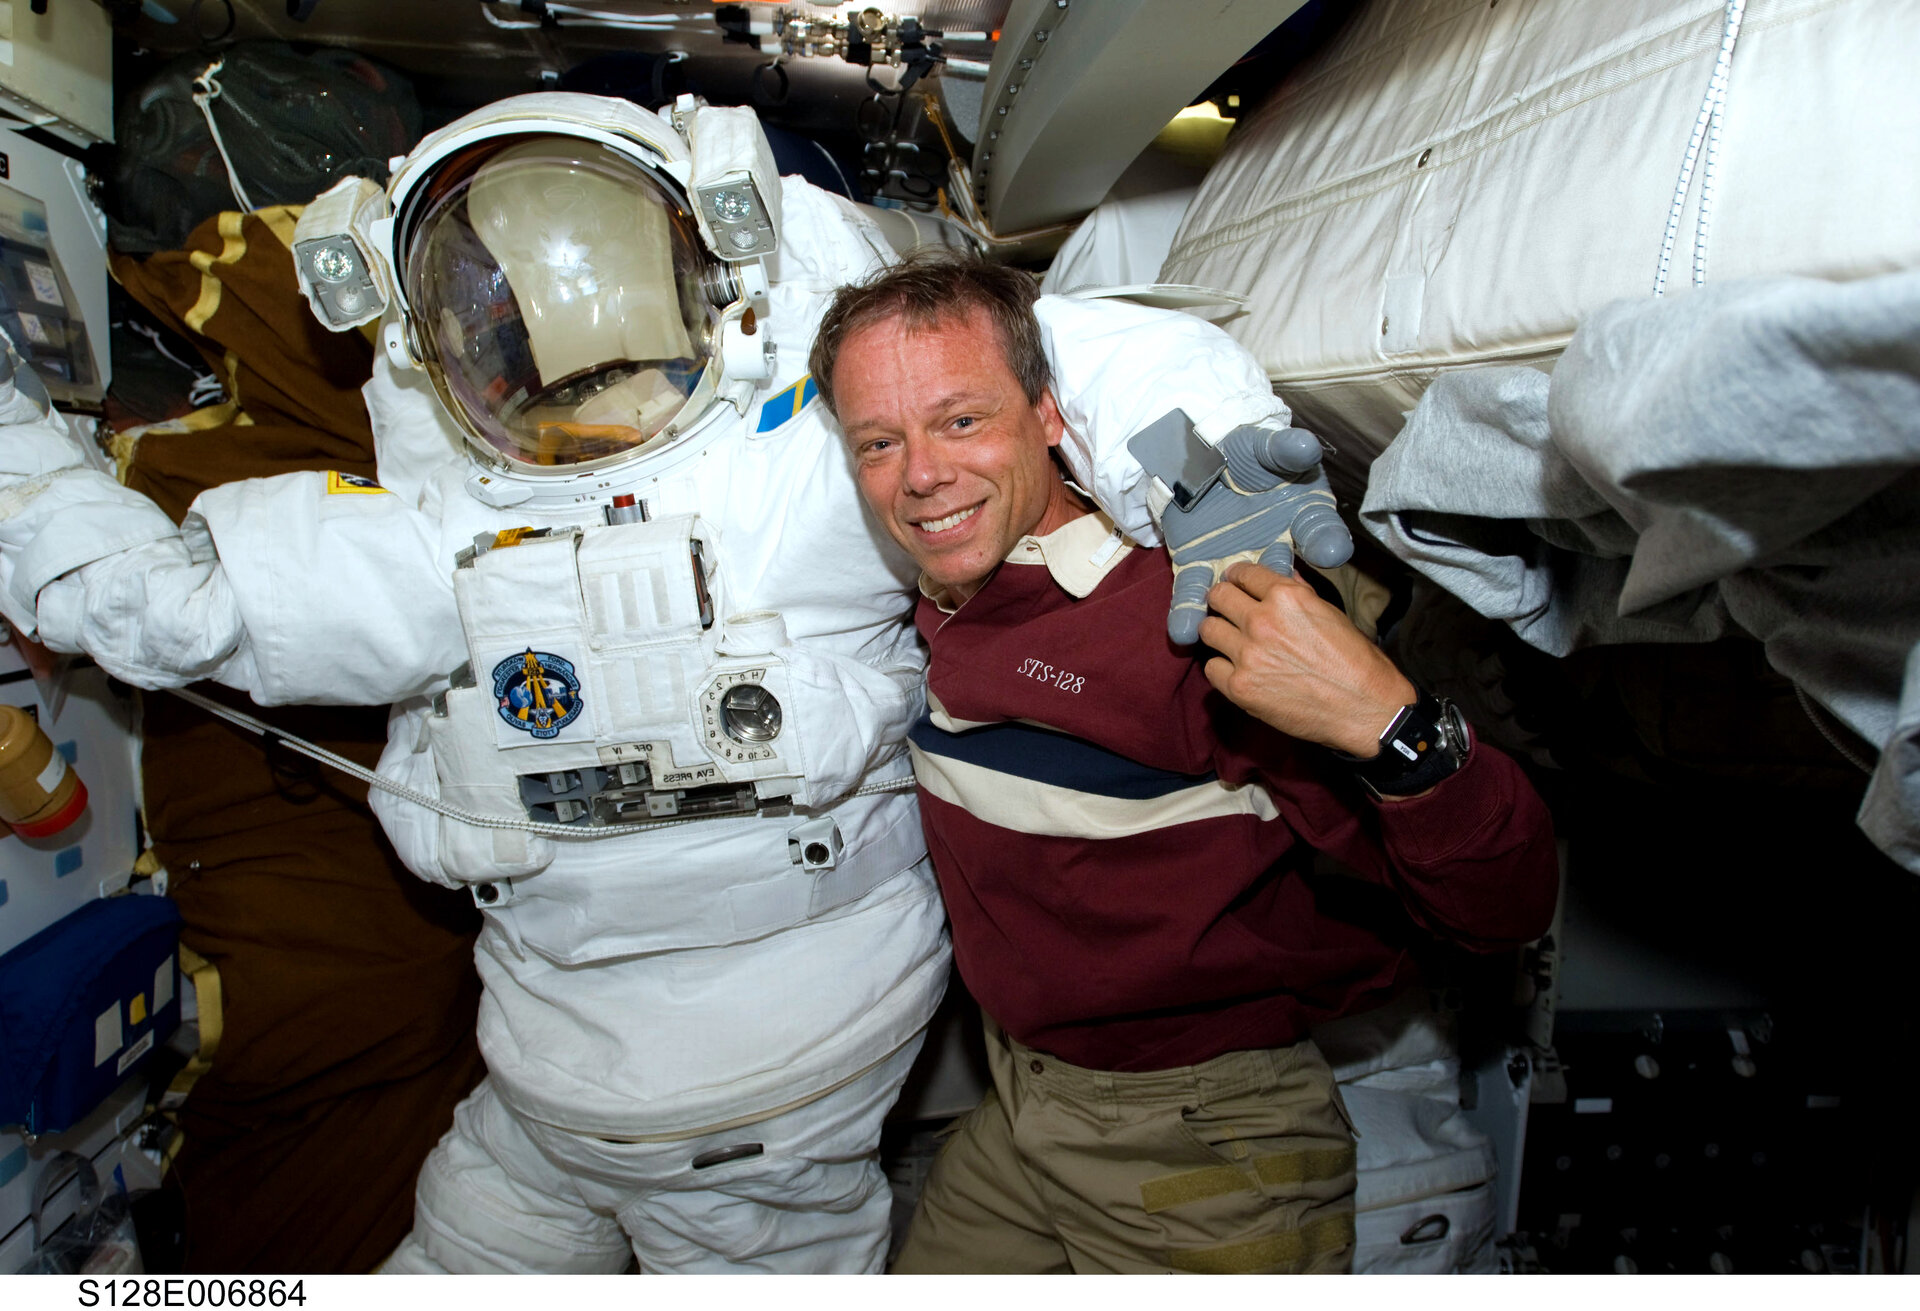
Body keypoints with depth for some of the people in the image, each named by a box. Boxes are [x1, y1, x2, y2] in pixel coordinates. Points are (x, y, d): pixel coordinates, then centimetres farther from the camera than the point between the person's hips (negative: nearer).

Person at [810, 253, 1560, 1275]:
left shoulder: (1197, 624, -26)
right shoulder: (933, 608, -3)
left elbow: (1503, 908, -27)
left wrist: (1387, 723, -44)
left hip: (1204, 1154, -6)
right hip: (1011, 1115, 7)